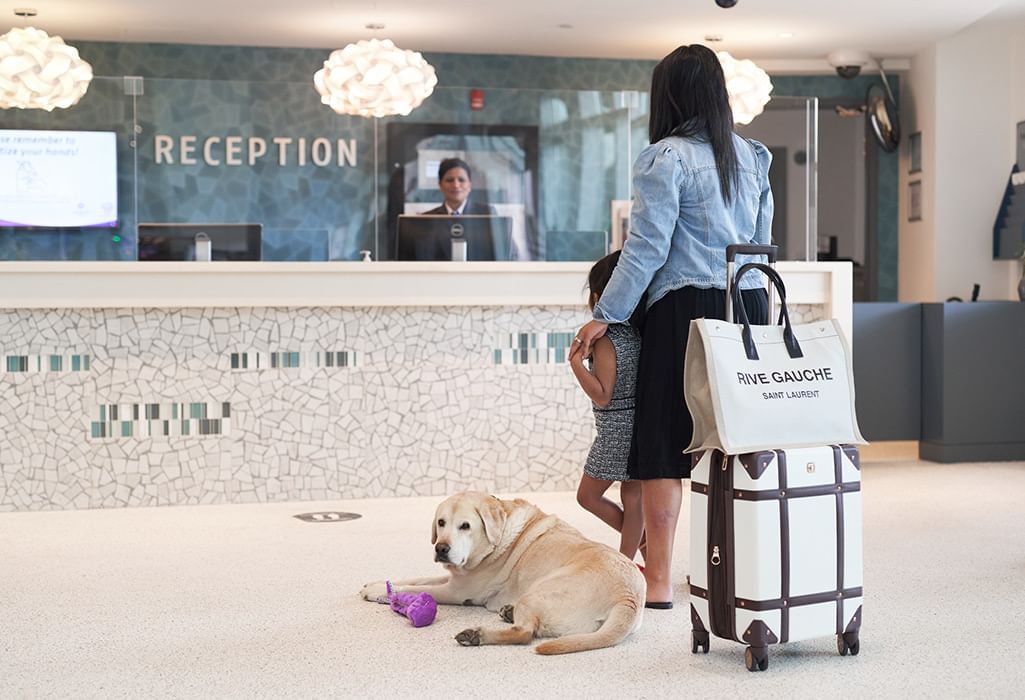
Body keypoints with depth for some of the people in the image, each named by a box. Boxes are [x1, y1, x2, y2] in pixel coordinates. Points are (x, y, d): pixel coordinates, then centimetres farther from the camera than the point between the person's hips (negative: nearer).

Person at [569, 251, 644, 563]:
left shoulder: (606, 341, -17)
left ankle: (643, 538, 12)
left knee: (588, 495, 9)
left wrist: (576, 363, -23)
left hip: (615, 430, -7)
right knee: (633, 498, 10)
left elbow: (602, 395, -21)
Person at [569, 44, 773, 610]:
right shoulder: (752, 156, 13)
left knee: (663, 446, 1)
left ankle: (657, 583, 2)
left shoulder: (666, 158, -7)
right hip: (748, 306, 6)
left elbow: (647, 248, -11)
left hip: (685, 309, -6)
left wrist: (604, 316, -6)